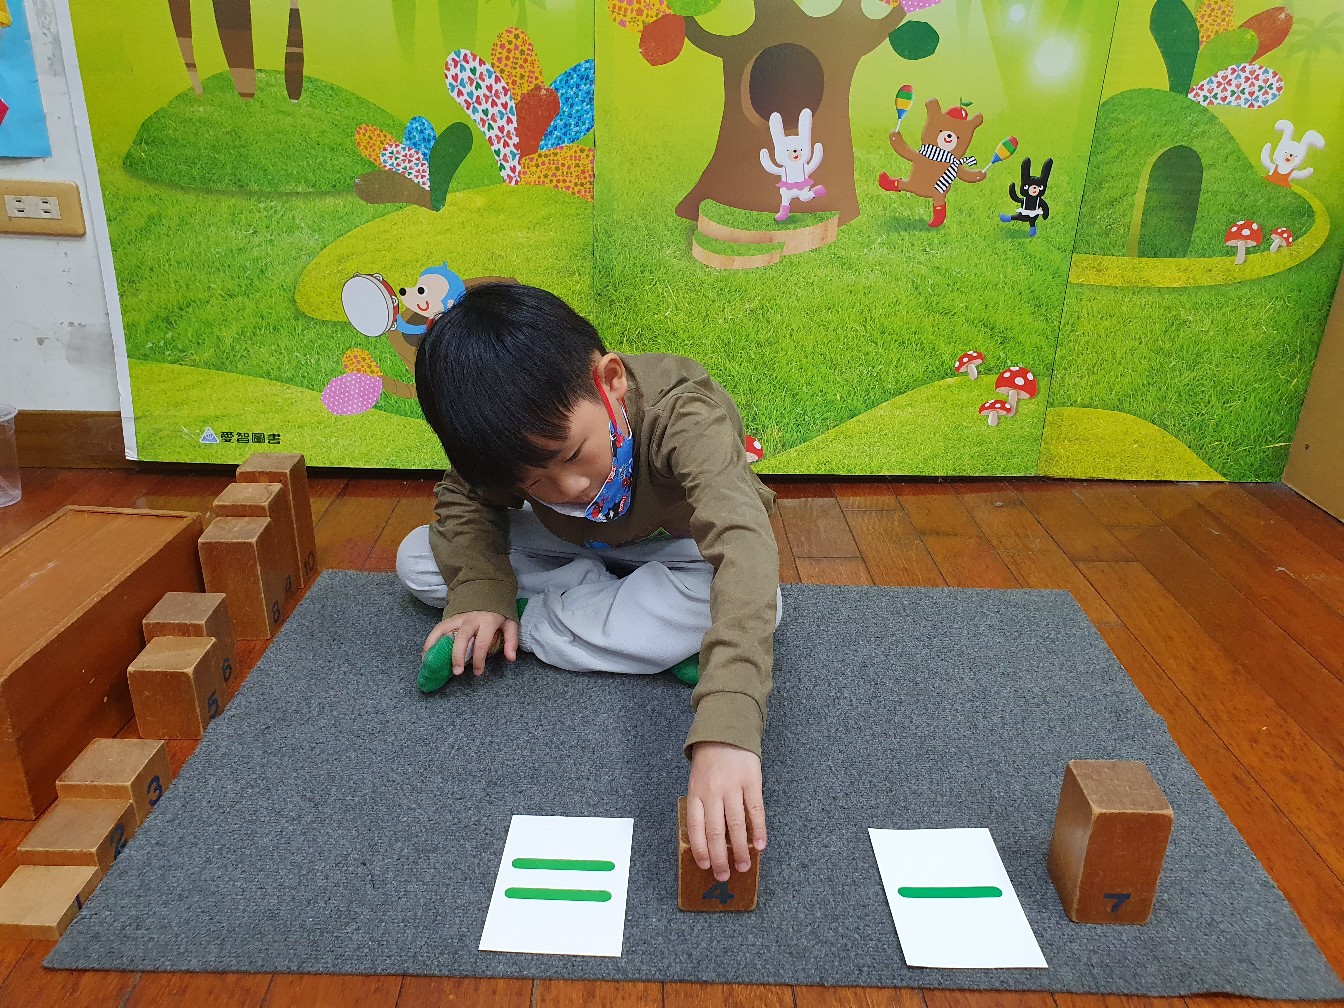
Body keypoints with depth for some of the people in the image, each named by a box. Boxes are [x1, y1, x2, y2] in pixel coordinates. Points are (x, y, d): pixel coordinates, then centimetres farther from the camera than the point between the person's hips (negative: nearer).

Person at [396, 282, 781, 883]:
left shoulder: (682, 413, -41)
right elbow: (466, 500, -7)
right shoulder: (525, 430, -26)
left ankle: (534, 622, -21)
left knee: (749, 599, -38)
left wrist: (725, 732, -69)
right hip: (580, 548, 4)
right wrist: (479, 593, -28)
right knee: (417, 561, -12)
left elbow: (743, 545, -55)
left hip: (680, 549, -3)